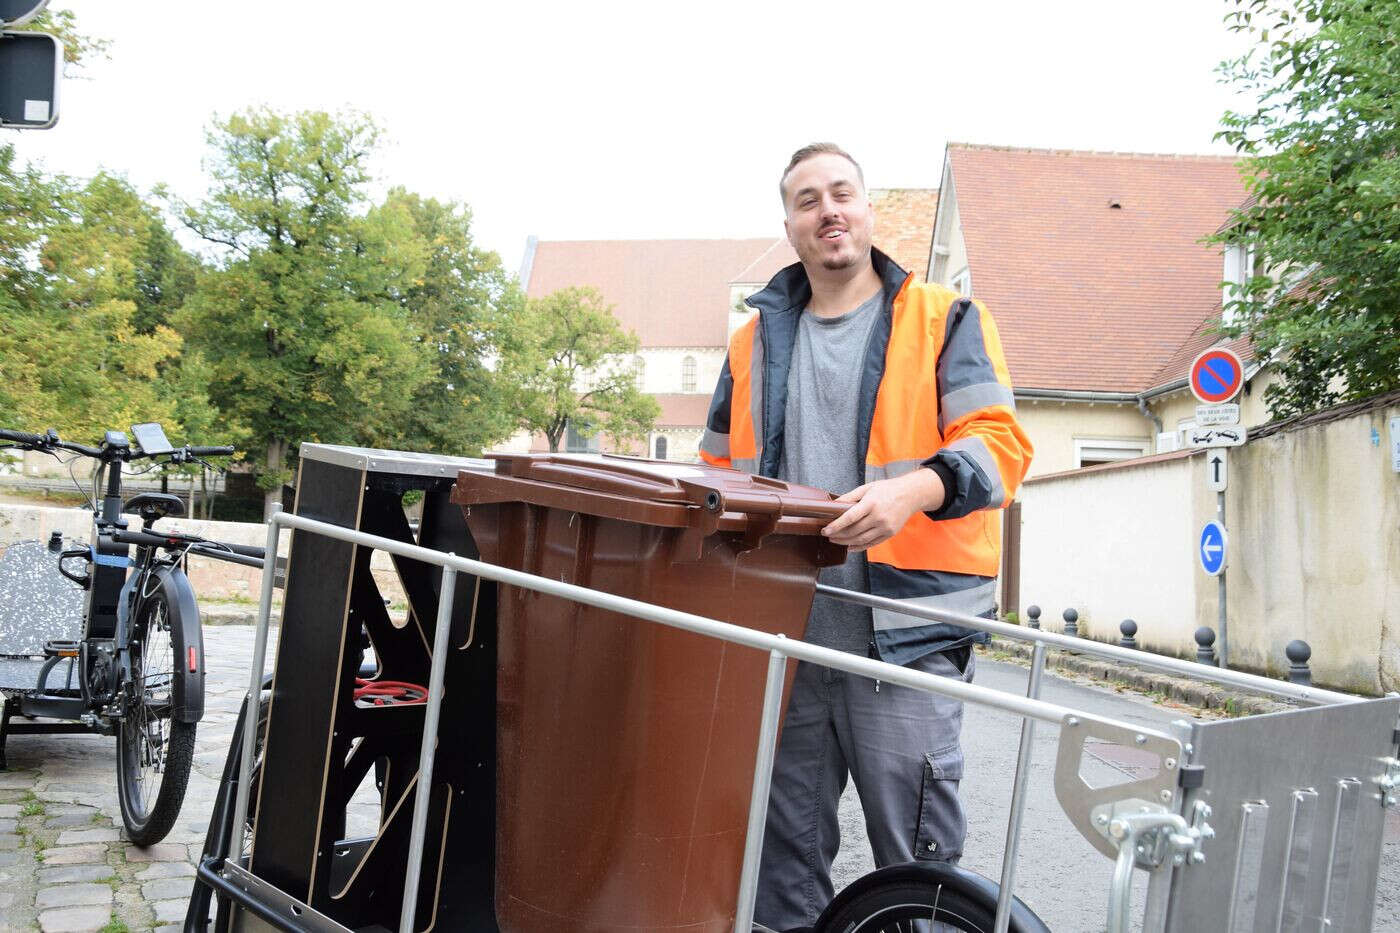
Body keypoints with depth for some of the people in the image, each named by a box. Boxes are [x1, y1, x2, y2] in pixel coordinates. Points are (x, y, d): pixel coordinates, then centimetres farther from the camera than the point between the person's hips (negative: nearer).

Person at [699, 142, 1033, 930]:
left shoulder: (944, 320, 4)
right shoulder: (755, 341, 16)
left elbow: (999, 442, -7)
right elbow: (721, 472, 24)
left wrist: (911, 490, -25)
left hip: (903, 625, -4)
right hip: (780, 625, 4)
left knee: (915, 846, 1)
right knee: (783, 841, 13)